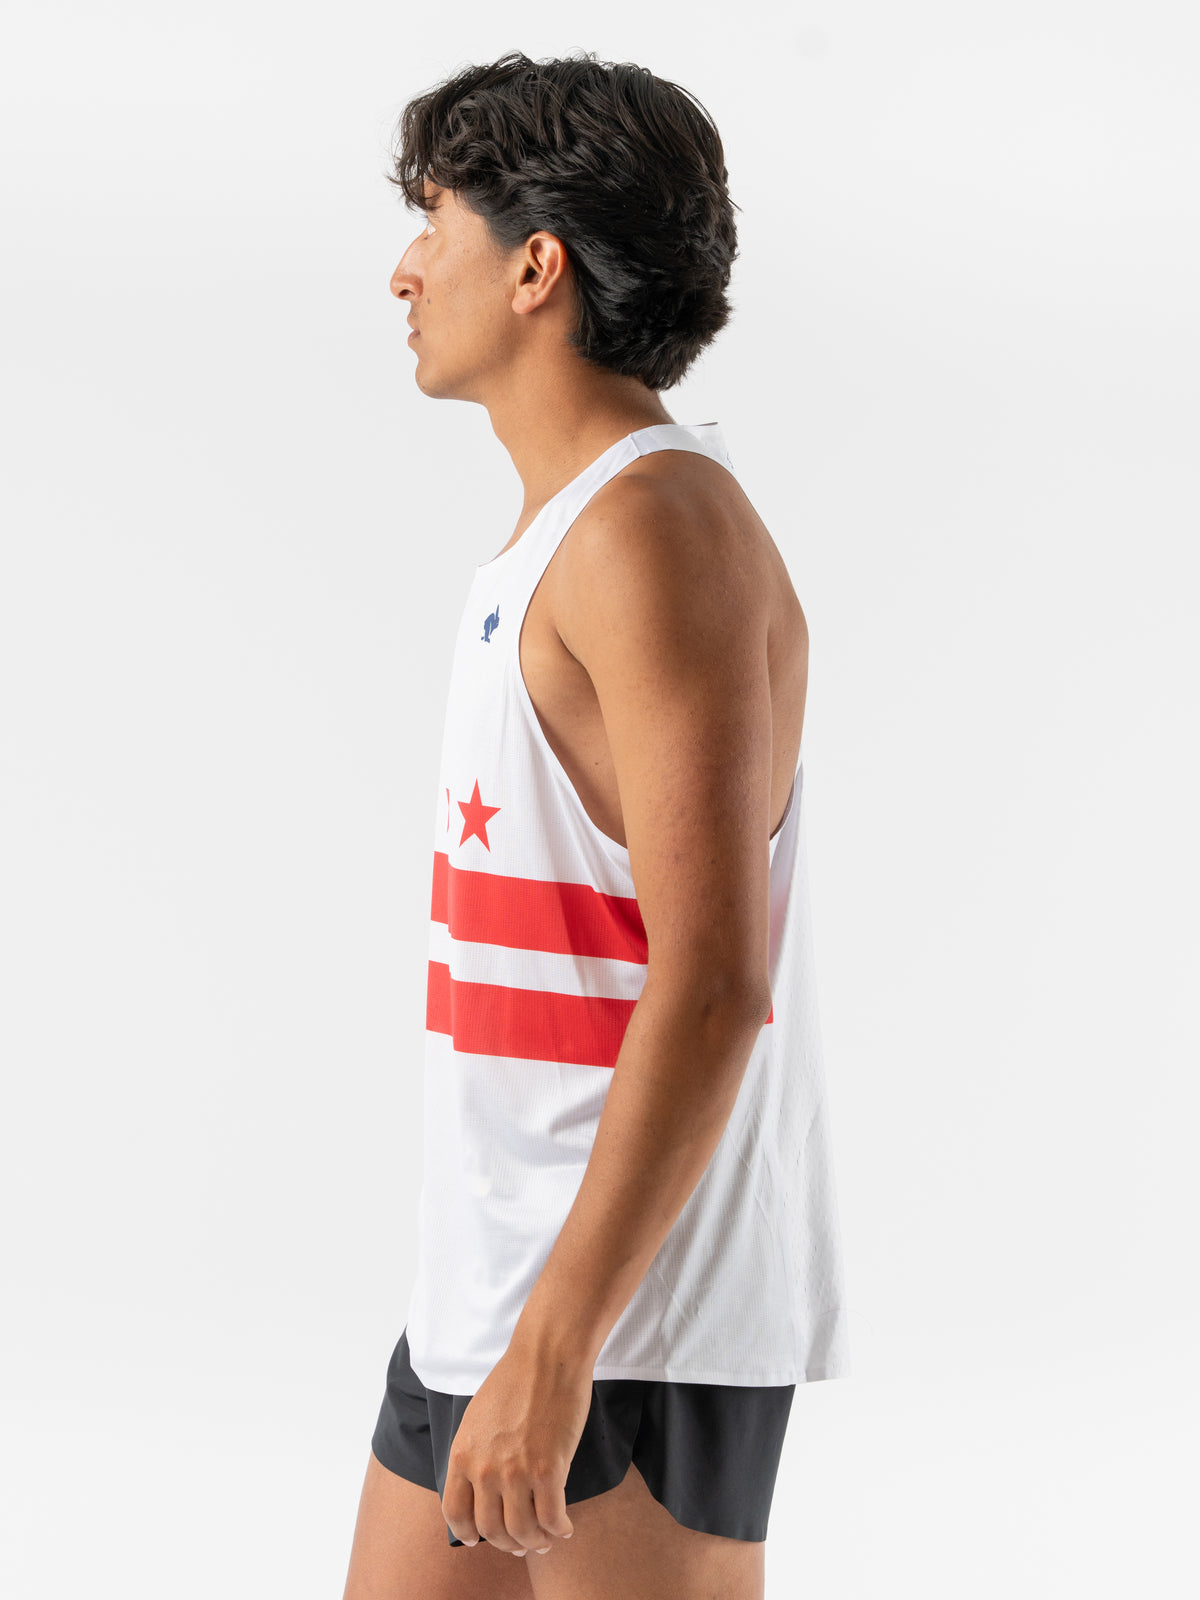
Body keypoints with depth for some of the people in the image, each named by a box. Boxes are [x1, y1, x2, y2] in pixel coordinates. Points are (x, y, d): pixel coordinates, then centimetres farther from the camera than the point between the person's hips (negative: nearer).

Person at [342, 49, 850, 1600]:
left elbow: (713, 985, -23)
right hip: (494, 1283, 10)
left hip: (631, 1312, -10)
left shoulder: (657, 527, -16)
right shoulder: (568, 528, 15)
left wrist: (554, 1348, -25)